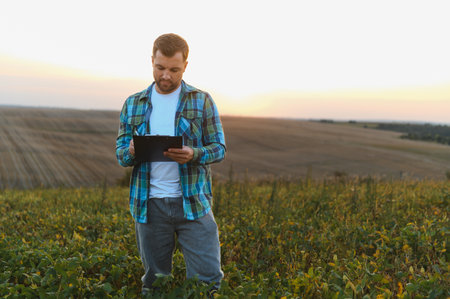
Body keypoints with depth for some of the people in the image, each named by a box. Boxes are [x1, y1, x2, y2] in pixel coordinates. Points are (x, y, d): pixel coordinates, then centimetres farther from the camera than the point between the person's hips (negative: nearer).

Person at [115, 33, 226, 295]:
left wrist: (194, 154, -20)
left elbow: (219, 148, 2)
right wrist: (132, 152, -15)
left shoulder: (202, 101, 4)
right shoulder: (133, 104, 10)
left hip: (193, 202, -2)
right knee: (154, 281, 13)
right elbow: (120, 152, 10)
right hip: (149, 204, 2)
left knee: (208, 278, -2)